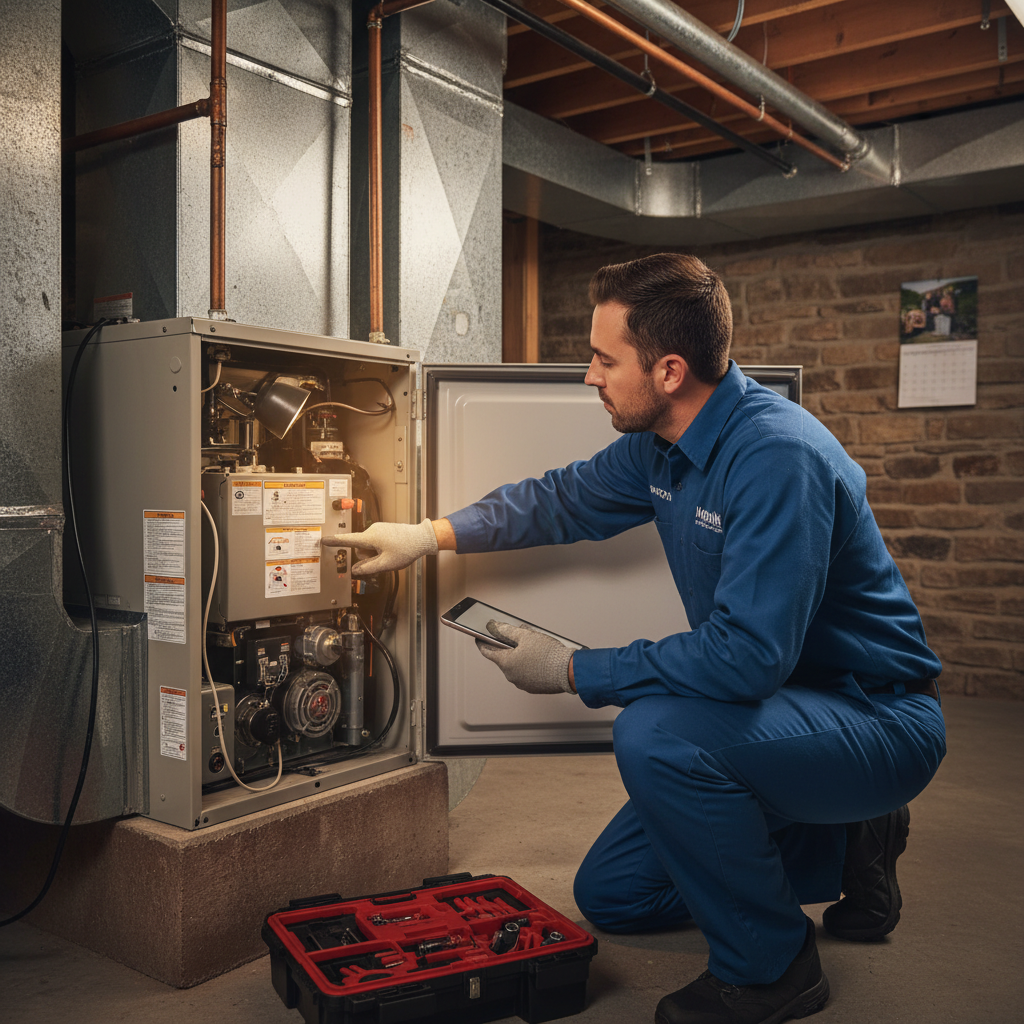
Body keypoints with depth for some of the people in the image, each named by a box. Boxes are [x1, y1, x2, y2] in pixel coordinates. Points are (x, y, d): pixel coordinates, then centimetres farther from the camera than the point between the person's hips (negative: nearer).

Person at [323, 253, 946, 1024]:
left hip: (879, 719, -8)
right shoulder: (662, 444, -1)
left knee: (654, 733, -35)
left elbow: (747, 654, -34)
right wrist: (433, 534, 10)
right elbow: (567, 498, 15)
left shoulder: (777, 455, -29)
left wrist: (575, 672, -23)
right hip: (777, 701, 9)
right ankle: (842, 846, 21)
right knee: (609, 896, 10)